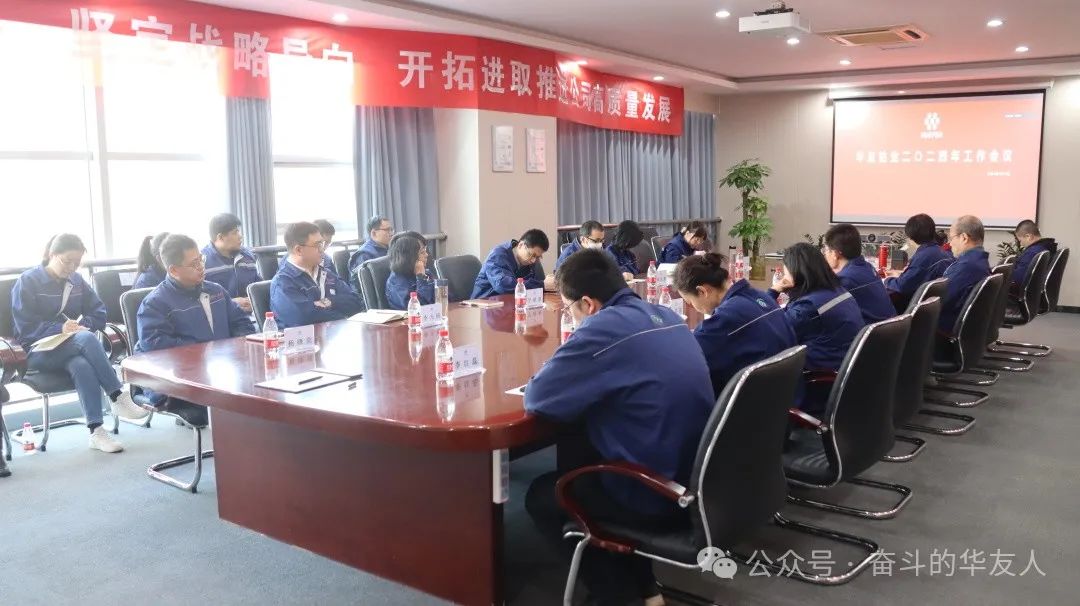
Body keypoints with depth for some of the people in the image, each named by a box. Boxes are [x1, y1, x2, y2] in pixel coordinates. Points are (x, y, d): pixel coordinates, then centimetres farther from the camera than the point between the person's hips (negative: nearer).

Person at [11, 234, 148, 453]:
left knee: (82, 366, -35)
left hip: (70, 349, 4)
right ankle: (118, 396, -34)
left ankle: (96, 430, -39)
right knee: (87, 338, -35)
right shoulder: (28, 281, -2)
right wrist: (60, 328, -26)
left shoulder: (76, 280, 13)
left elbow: (99, 313, 10)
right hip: (38, 351, -4)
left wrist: (83, 324, -13)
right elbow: (25, 326, -9)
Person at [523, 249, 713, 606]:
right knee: (575, 452, 28)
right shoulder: (665, 316, 5)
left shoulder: (605, 327, -21)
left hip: (656, 495, -8)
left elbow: (537, 397, -16)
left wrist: (568, 377, 4)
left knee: (541, 496, 15)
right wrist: (585, 381, 11)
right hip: (694, 479, 8)